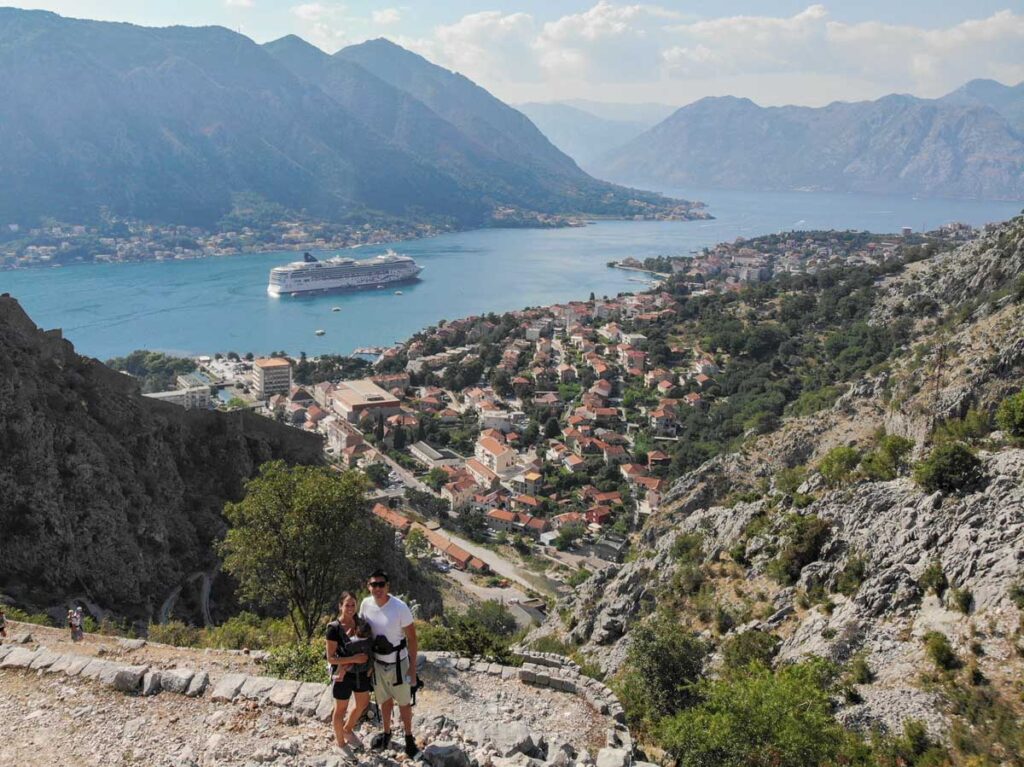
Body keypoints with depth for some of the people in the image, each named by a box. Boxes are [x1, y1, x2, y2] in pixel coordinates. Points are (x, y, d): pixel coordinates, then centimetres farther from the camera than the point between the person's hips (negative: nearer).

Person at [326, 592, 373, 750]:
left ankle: (347, 729, 48)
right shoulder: (334, 628, -19)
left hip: (361, 673, 6)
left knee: (363, 703, 22)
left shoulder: (361, 624, -4)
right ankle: (340, 743, 32)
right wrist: (353, 659, -25)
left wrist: (369, 664, -10)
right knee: (341, 709, 13)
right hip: (344, 675, -6)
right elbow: (331, 658, -18)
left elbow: (367, 647, 5)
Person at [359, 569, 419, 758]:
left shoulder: (400, 607, -23)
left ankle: (409, 737, 29)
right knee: (384, 700, 21)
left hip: (398, 662, -3)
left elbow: (411, 638, -15)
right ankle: (386, 732, 42)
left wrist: (413, 667, -13)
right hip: (377, 662, 3)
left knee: (404, 702, 11)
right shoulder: (366, 604, -12)